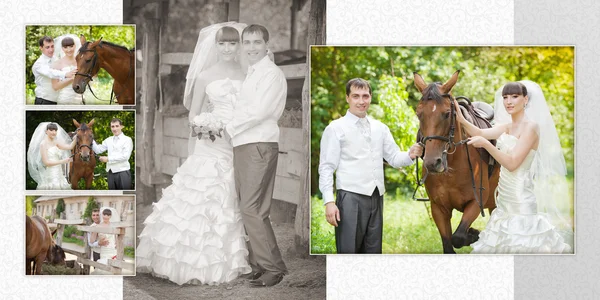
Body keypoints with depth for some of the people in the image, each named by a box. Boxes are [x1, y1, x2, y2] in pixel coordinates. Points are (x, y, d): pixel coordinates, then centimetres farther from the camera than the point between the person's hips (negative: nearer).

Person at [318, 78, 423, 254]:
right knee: (348, 251, -5)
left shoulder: (381, 128, 14)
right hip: (351, 198, -5)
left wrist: (410, 155, -9)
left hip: (376, 198, 5)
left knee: (374, 251, 11)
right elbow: (326, 168, -5)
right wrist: (329, 201, -14)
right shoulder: (335, 128, -1)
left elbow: (394, 158, 14)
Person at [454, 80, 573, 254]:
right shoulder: (508, 126, 10)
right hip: (505, 196, 8)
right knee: (505, 243, 16)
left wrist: (485, 144, -27)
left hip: (521, 198, -8)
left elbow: (512, 163, -20)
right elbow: (480, 133, -3)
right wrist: (461, 120, -20)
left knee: (521, 243, -3)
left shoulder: (530, 127, -14)